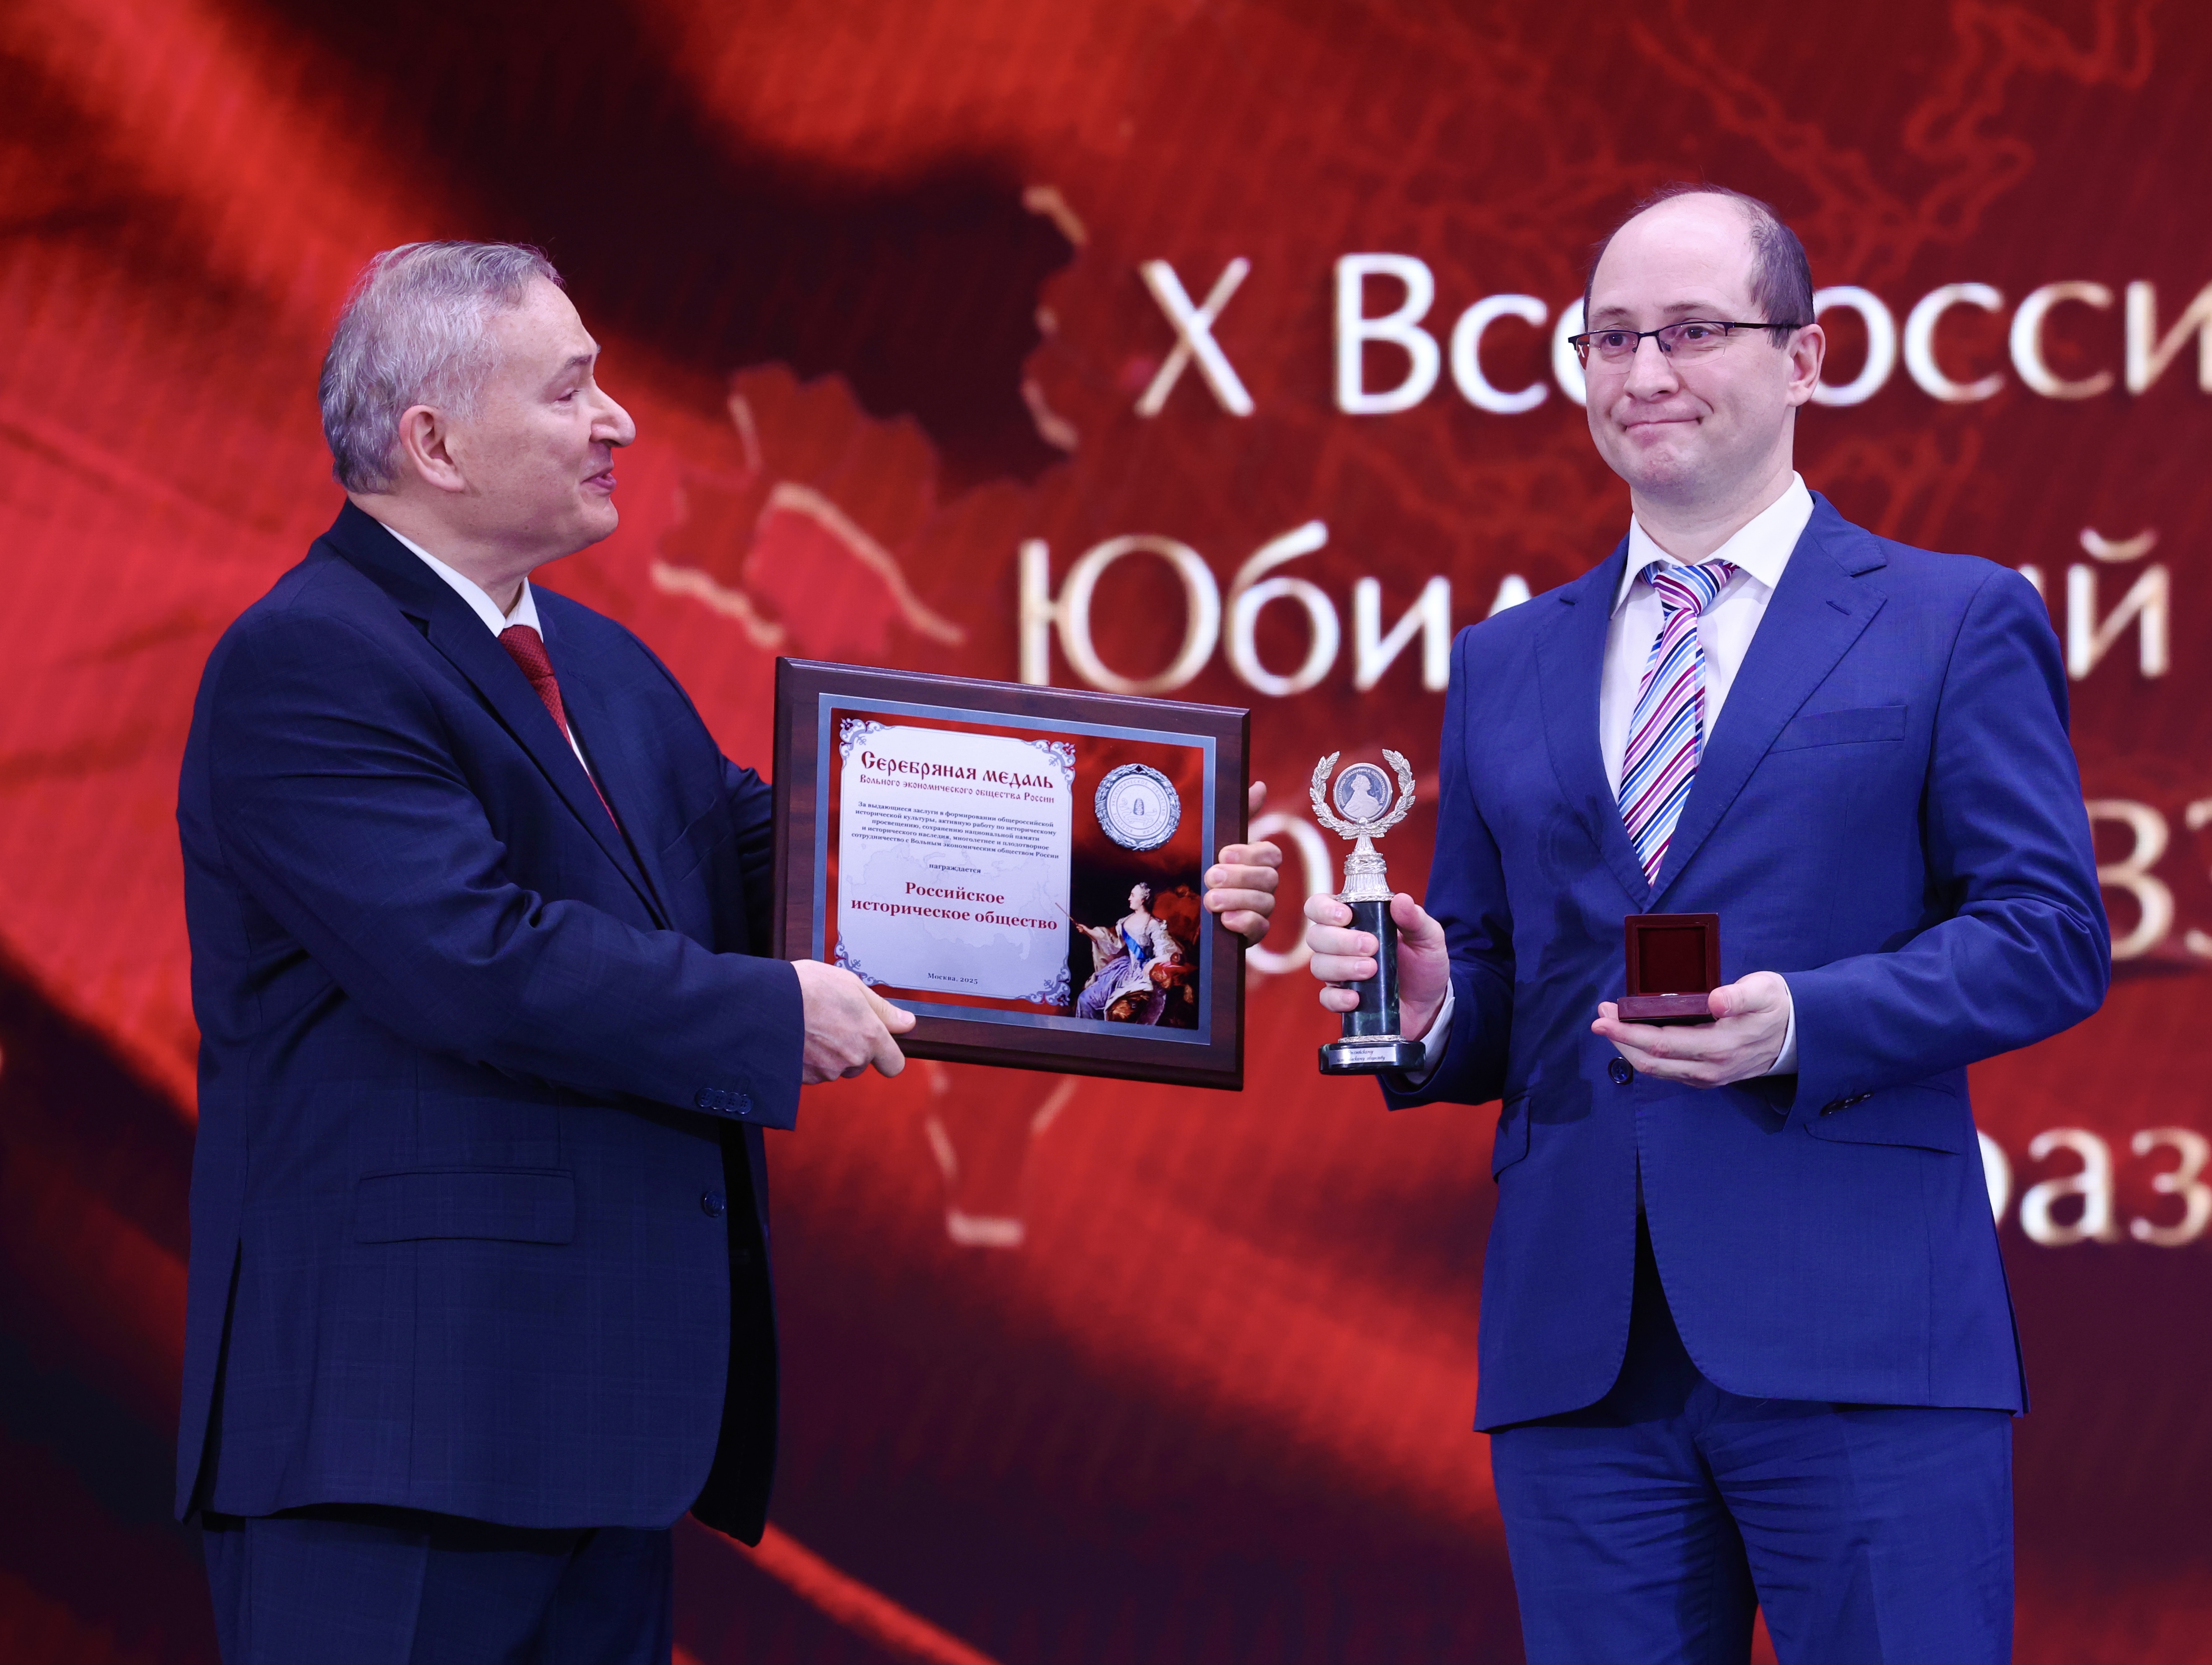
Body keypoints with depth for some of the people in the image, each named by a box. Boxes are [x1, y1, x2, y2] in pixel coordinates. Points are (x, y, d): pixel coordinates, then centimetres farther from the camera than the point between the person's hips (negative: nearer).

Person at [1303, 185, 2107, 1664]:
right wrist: (1423, 1007, -4)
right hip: (1580, 1358, 4)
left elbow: (2052, 934, -2)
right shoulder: (1507, 666, 19)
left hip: (1858, 1341, -4)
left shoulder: (1957, 623, 6)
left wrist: (1801, 1022, -17)